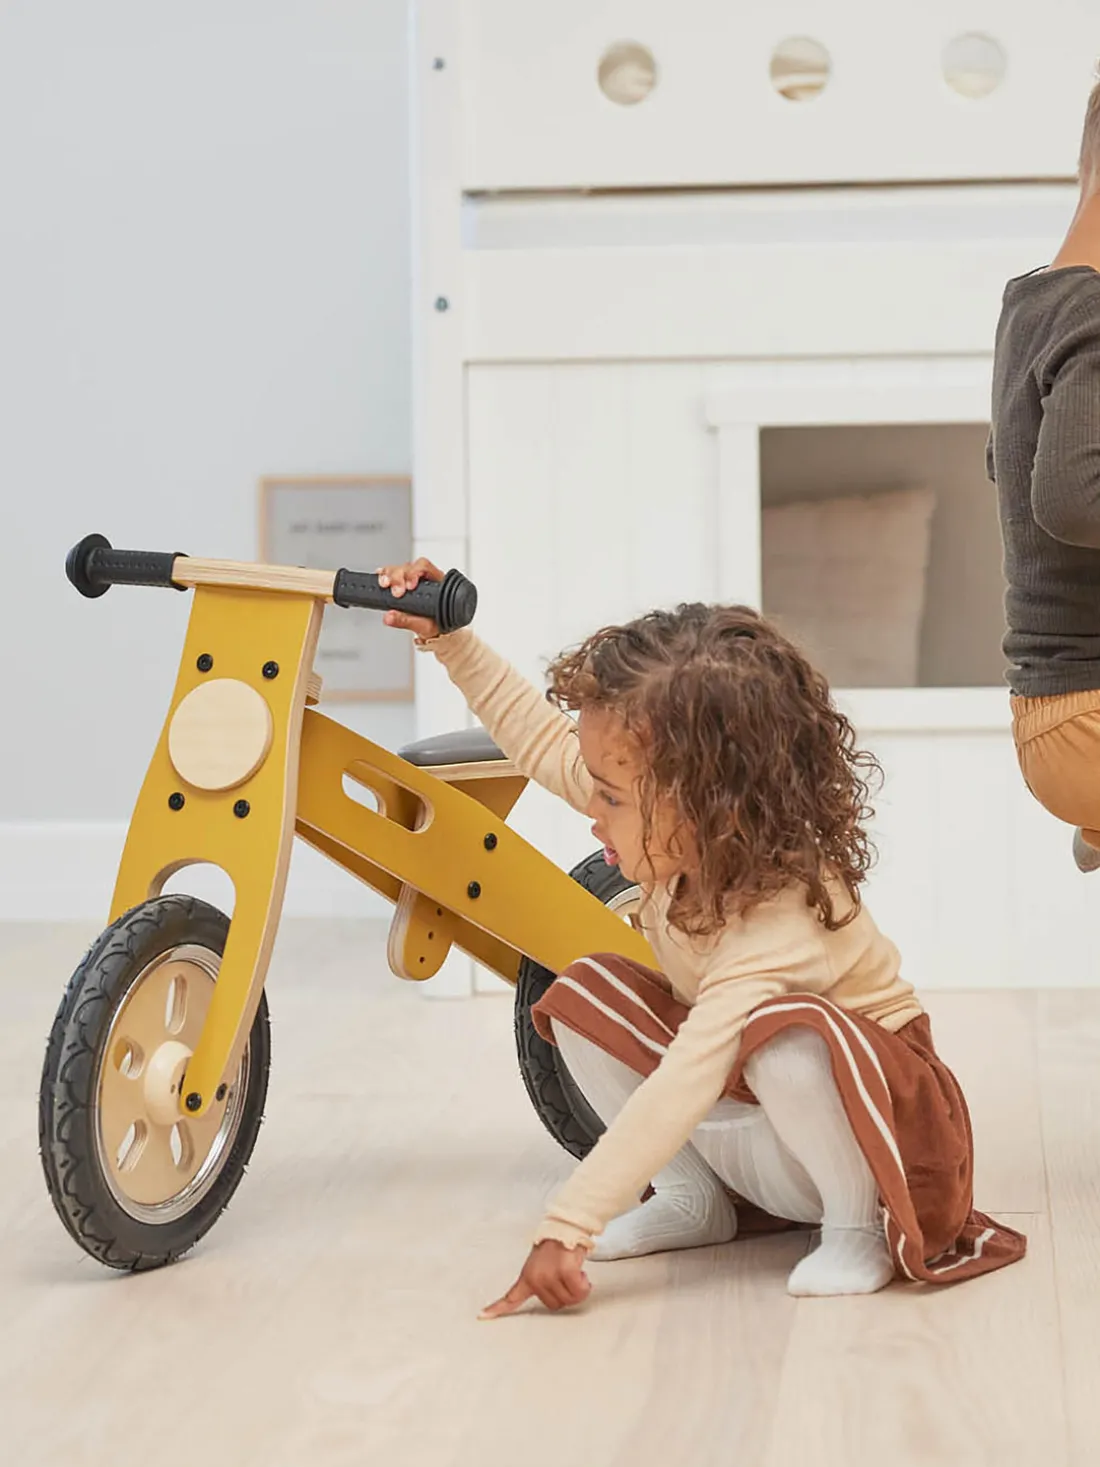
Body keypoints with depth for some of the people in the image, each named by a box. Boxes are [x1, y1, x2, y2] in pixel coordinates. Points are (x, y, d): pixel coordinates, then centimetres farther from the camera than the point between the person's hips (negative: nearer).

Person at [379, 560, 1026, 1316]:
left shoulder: (781, 922, -37)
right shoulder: (685, 837, -14)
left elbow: (680, 1086, -43)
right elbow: (543, 738, 3)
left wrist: (566, 1227, -46)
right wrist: (451, 637, -2)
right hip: (746, 1120, 8)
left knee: (786, 1034, -41)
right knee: (584, 992, -7)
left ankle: (861, 1227, -14)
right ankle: (691, 1199, 5)